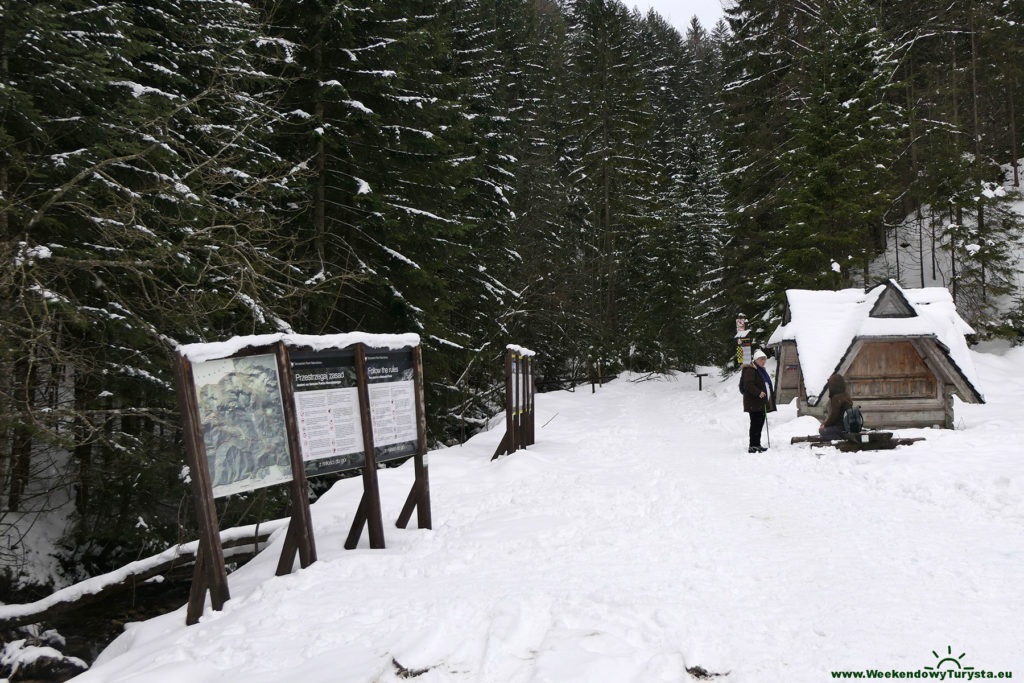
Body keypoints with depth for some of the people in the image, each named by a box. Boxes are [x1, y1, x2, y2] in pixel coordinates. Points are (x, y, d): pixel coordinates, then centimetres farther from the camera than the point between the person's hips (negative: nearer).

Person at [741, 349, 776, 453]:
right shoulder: (750, 370, -10)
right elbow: (748, 385, -21)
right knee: (755, 424, -11)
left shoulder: (762, 370, 22)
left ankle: (757, 444, 19)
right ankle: (752, 446, -9)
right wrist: (758, 393, -31)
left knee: (760, 423, 12)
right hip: (754, 403, -10)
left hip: (762, 403, 10)